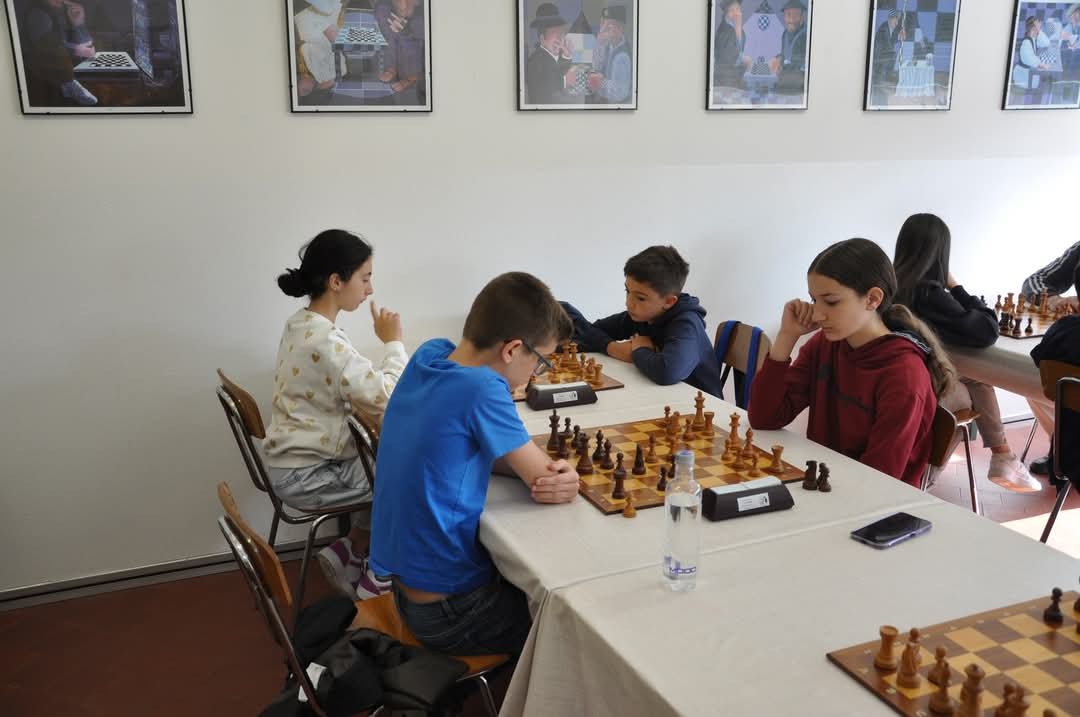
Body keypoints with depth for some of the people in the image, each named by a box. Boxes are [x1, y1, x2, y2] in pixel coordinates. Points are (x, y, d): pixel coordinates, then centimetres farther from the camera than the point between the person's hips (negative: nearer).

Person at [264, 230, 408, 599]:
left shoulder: (301, 324, 4)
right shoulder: (324, 341, -27)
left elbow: (361, 385, 12)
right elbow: (390, 399, -26)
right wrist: (393, 342, -14)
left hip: (295, 462, 9)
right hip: (304, 477, -9)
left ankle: (349, 553, 21)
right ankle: (377, 580, 12)